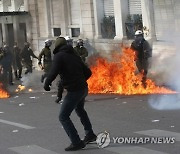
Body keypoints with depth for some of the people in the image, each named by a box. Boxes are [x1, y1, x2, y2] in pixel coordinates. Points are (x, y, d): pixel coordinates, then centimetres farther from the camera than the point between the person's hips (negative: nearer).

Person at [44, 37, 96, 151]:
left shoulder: (59, 56, -7)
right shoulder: (74, 56, 14)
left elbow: (53, 72, -22)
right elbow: (88, 72, 15)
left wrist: (47, 84, -6)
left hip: (74, 91, -8)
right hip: (84, 89, 8)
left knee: (63, 117, 0)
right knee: (79, 109, 34)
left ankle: (77, 142, -6)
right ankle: (90, 134, 39)